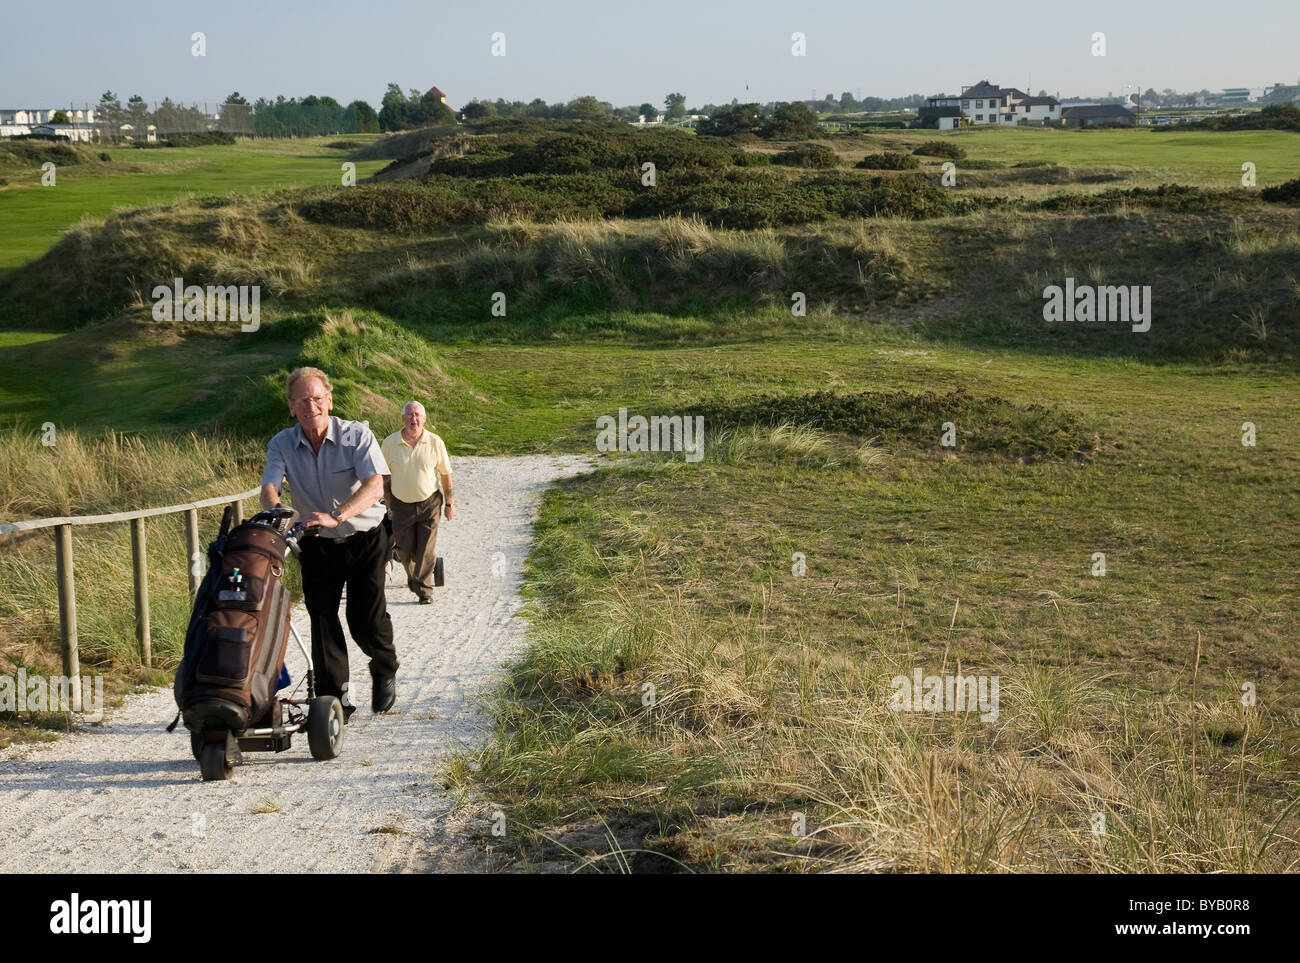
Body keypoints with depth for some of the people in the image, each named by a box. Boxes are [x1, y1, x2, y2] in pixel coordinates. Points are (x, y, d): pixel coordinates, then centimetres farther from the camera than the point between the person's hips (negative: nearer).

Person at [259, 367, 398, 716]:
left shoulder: (357, 436, -14)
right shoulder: (282, 445, -5)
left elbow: (374, 486, -27)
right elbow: (269, 487, -19)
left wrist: (335, 516, -43)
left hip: (366, 541, -3)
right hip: (317, 546, 3)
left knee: (366, 618, -7)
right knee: (321, 618, -3)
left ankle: (386, 673, 23)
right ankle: (334, 699, 9)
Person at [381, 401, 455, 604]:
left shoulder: (435, 442, -6)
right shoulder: (390, 443, -5)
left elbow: (445, 474, 2)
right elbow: (384, 476, 5)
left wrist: (449, 504, 3)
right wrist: (387, 503, 5)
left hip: (429, 503, -1)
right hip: (401, 504, 1)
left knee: (425, 550, -1)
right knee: (405, 551, 7)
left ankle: (424, 589, 13)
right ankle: (413, 575, 36)